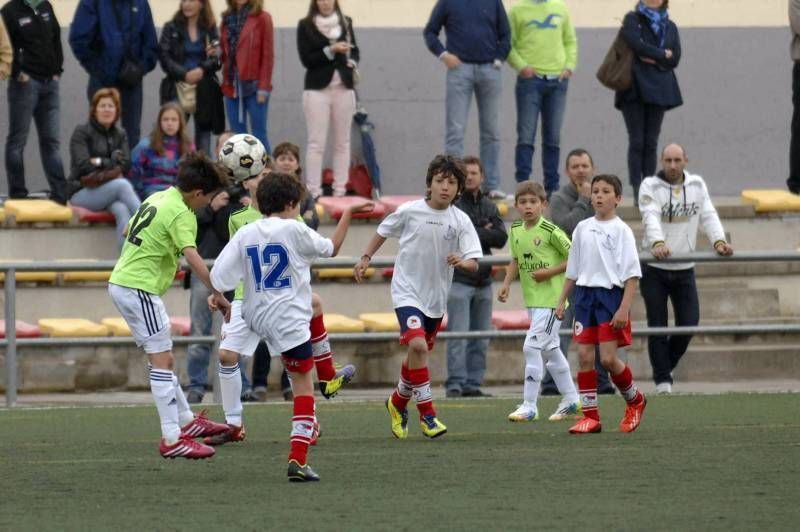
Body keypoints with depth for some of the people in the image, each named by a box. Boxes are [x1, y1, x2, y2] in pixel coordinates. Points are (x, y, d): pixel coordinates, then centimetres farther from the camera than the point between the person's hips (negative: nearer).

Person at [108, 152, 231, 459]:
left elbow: (128, 230, 27)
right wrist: (219, 296, -29)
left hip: (120, 283, 10)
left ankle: (186, 421, 28)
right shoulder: (181, 214, -16)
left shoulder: (157, 199, 13)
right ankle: (171, 440, -12)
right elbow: (192, 257, -28)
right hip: (140, 288, -10)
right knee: (162, 361, -9)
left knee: (162, 358, 18)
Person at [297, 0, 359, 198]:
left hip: (343, 87, 3)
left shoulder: (345, 22, 9)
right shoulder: (305, 25, -2)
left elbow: (355, 50, 17)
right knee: (316, 143, -4)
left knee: (342, 142, 5)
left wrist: (353, 62, -5)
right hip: (318, 88, -3)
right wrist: (331, 50, -19)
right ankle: (314, 191, -3)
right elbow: (306, 59, -8)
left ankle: (340, 190, 10)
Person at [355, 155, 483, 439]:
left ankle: (398, 402, 41)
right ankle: (427, 414, -17)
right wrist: (366, 258, 6)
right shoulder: (410, 211, -10)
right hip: (407, 291, -4)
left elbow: (473, 264, -11)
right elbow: (383, 231, 10)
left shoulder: (460, 221, -7)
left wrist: (462, 262, -32)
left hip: (437, 297, 4)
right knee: (417, 344, -23)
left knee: (420, 352, 15)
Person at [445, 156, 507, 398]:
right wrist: (484, 233, -8)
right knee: (458, 335, -10)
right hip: (459, 279, -6)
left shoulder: (490, 207, 14)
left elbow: (501, 238, 1)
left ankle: (473, 384, 11)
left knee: (481, 340, 7)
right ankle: (455, 385, -10)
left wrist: (474, 234, -9)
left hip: (483, 280, 6)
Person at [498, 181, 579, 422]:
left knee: (532, 346, -14)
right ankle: (571, 400, 28)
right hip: (532, 299, 8)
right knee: (550, 348, 15)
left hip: (551, 297, -8)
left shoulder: (550, 231, -14)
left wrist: (550, 272, -16)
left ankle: (529, 406, -9)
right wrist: (507, 282, 8)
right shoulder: (515, 230, 6)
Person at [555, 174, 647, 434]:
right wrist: (562, 301, 15)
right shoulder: (582, 228, 10)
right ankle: (590, 416, 5)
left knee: (608, 358, -9)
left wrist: (624, 308, -16)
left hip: (611, 295, -5)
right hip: (585, 294, 5)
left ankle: (635, 400, 17)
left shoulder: (621, 230, -5)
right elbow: (573, 270, 19)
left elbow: (632, 274, -8)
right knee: (584, 356, 0)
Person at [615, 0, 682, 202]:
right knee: (637, 141, -7)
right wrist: (662, 55, -4)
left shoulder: (670, 27, 15)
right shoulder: (632, 20, 5)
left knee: (651, 142, 2)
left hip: (658, 89, 3)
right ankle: (637, 192, -9)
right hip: (634, 88, -3)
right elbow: (636, 44, -13)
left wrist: (653, 59, -8)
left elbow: (674, 59, 6)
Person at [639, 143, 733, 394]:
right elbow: (651, 217, -22)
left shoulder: (697, 185, 6)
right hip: (654, 269, -3)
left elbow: (708, 216, -2)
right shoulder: (650, 187, -6)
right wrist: (657, 243, -41)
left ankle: (665, 363, 23)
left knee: (689, 324, -1)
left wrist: (718, 241, -21)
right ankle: (663, 380, 3)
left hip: (684, 269, 3)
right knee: (658, 327, -3)